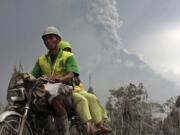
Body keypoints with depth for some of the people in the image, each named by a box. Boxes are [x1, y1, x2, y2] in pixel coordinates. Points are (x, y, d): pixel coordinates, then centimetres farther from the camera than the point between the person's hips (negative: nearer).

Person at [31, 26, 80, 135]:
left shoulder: (68, 56, 7)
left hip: (65, 91, -5)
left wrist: (58, 79, -31)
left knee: (56, 101, -39)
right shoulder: (42, 60, 21)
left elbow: (71, 75, -10)